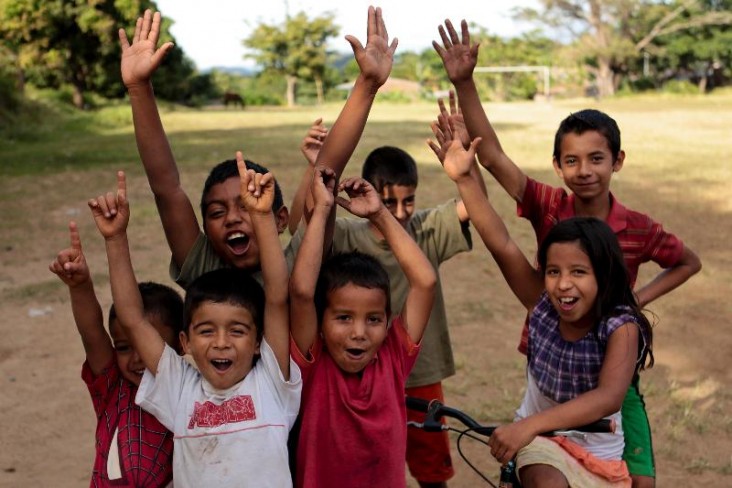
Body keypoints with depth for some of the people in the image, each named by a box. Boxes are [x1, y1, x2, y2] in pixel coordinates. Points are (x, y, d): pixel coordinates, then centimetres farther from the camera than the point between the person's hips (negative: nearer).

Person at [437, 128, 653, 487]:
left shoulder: (621, 327, -21)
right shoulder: (541, 305, -13)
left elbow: (609, 398, -37)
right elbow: (500, 243, -22)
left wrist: (530, 424, -48)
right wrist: (464, 178, -31)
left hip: (600, 457, 0)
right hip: (541, 441, 0)